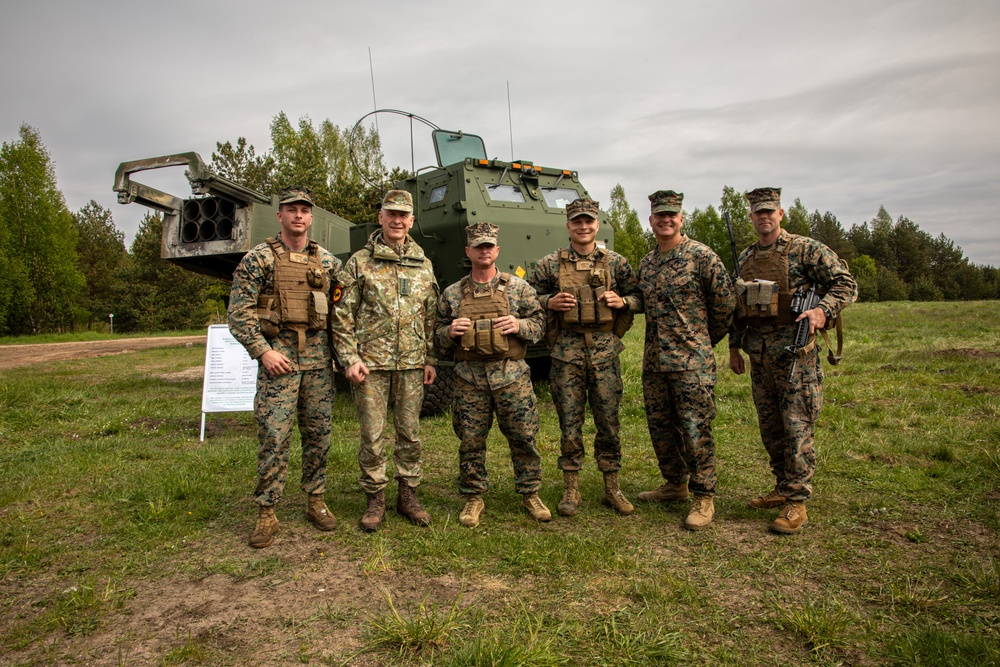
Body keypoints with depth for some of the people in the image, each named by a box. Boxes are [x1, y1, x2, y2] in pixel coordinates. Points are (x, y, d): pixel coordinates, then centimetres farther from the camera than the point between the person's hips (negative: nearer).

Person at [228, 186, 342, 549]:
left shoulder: (328, 261, 10)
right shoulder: (258, 259, 0)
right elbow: (239, 313, -4)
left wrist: (339, 351, 5)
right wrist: (263, 351, -12)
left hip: (319, 357, 4)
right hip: (278, 356, -3)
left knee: (319, 434, 9)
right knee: (273, 437, -4)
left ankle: (315, 501, 23)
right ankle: (266, 513, 8)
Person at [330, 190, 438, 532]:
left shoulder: (423, 265, 11)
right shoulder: (359, 262, 1)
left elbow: (431, 317, 13)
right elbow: (342, 315, -1)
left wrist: (430, 359, 8)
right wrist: (350, 359, -9)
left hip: (412, 365, 3)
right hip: (370, 363, -3)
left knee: (410, 433, 10)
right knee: (372, 435, 2)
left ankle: (408, 494, 24)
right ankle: (375, 499, 18)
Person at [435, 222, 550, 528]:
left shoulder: (518, 287, 5)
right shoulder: (452, 294, 8)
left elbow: (539, 324, 6)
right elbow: (437, 335, 13)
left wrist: (519, 325, -13)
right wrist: (450, 332, -9)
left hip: (511, 376, -1)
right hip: (469, 378, 1)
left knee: (523, 437, 4)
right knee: (470, 442, 7)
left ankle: (530, 494, 23)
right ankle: (473, 498, 24)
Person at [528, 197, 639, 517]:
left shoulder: (616, 262, 8)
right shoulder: (549, 264, 5)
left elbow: (640, 298, 13)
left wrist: (622, 301, -8)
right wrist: (549, 302, -9)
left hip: (605, 349, 1)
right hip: (567, 349, -1)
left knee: (608, 420, 6)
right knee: (569, 421, 4)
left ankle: (612, 488, 21)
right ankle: (571, 490, 17)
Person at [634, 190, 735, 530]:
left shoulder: (701, 256, -6)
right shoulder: (645, 263, 13)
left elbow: (725, 301, -3)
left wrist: (705, 340, 6)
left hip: (691, 360, -7)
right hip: (653, 359, 7)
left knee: (695, 430, -3)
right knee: (659, 426, 14)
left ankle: (704, 498, 11)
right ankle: (675, 484, 31)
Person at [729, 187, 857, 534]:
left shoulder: (805, 249, -3)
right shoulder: (745, 257, 15)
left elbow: (846, 284, -6)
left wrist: (823, 310, -24)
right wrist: (734, 346, 16)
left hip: (794, 349, -6)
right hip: (758, 352, 6)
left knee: (796, 426, -4)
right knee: (769, 426, 12)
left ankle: (797, 502, 4)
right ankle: (783, 488, 26)